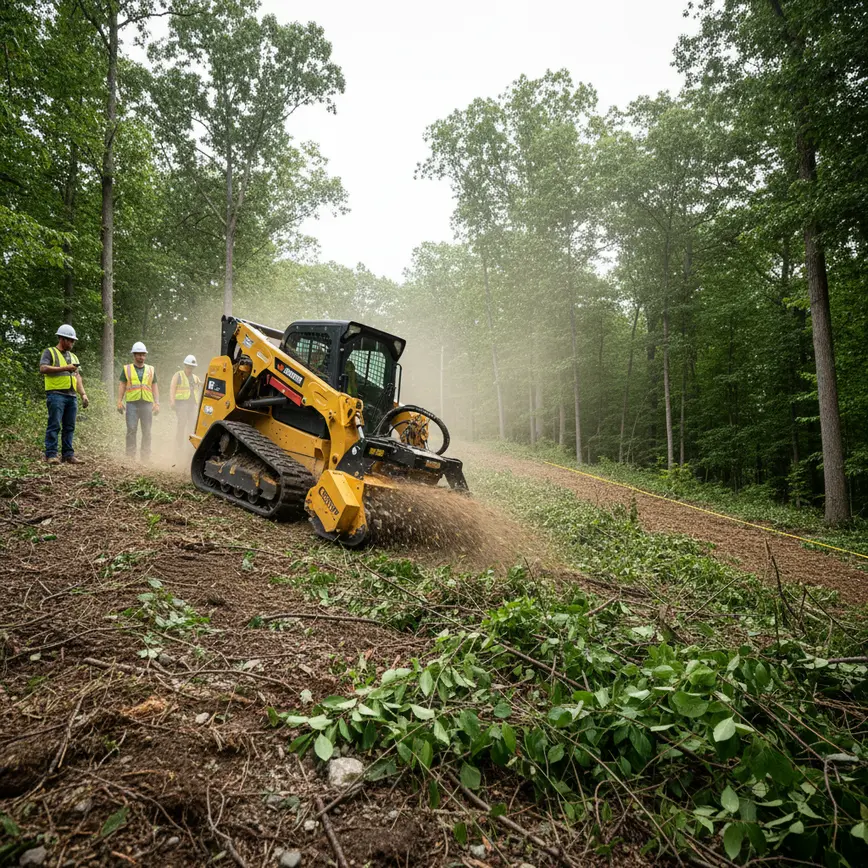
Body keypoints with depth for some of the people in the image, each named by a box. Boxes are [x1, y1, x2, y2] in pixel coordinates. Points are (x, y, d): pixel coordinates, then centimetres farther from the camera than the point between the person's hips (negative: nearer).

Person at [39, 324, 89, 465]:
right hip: (56, 394, -6)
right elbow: (43, 368, -9)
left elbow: (78, 377, 21)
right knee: (54, 425, -8)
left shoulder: (73, 357, 25)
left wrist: (83, 394, 10)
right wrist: (64, 368, -12)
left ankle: (68, 455, 6)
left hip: (72, 396, 6)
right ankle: (51, 455, -7)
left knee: (69, 427, 4)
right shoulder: (50, 352, 6)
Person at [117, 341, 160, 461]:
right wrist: (119, 401, -4)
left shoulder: (151, 370, 16)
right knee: (131, 430, -6)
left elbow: (155, 387, 14)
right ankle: (130, 456, -3)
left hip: (147, 403, 2)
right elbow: (122, 385, 8)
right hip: (132, 403, -2)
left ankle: (145, 456, 8)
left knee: (147, 431, 2)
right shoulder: (127, 369, 12)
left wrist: (157, 403, 5)